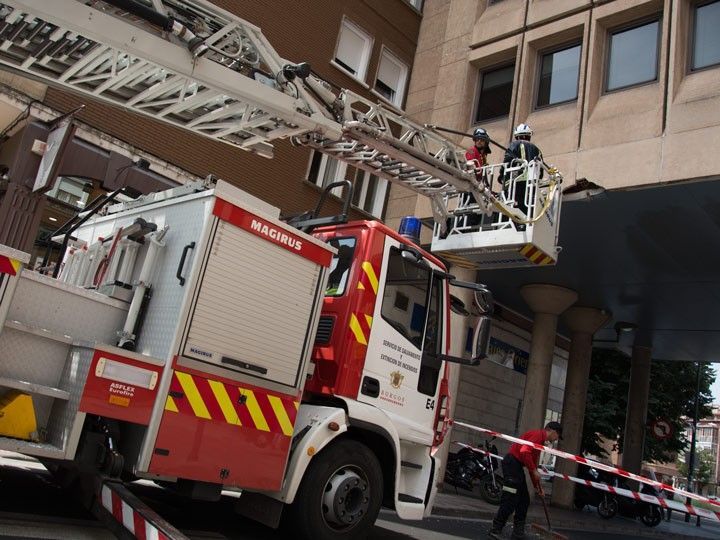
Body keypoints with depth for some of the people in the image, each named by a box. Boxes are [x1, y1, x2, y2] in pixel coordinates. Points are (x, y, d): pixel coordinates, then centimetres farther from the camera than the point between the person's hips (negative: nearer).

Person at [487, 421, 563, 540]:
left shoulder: (541, 440, 22)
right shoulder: (538, 434, -9)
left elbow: (533, 464, 26)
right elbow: (524, 452, -24)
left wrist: (537, 486, 25)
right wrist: (534, 470, -14)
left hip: (517, 466, 11)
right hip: (512, 462, -11)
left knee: (524, 500, 14)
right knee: (510, 501, -12)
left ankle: (518, 530, 22)